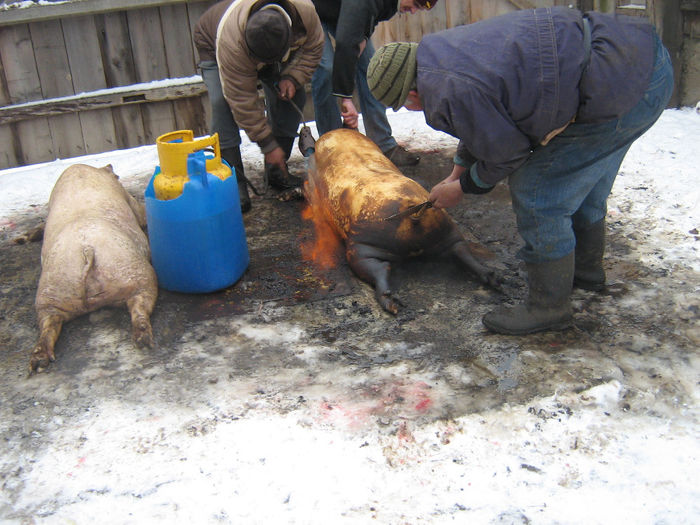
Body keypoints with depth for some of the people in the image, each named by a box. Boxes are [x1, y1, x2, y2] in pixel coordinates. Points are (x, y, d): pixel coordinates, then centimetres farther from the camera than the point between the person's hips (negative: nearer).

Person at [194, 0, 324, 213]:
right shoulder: (232, 44, -46)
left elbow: (313, 48, -13)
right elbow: (243, 101, -38)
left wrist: (292, 78, -28)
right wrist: (267, 145, -34)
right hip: (212, 45, -4)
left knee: (293, 96, -7)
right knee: (223, 104, -25)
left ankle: (276, 171, 5)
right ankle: (233, 183, -19)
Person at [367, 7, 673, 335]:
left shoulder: (451, 93, -21)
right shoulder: (439, 49, 11)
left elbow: (506, 152, -7)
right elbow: (488, 121, 26)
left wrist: (463, 188, 11)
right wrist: (457, 172, 35)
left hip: (622, 89, -10)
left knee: (537, 197, -2)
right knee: (583, 185, 27)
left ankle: (549, 307, 14)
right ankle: (587, 270, 49)